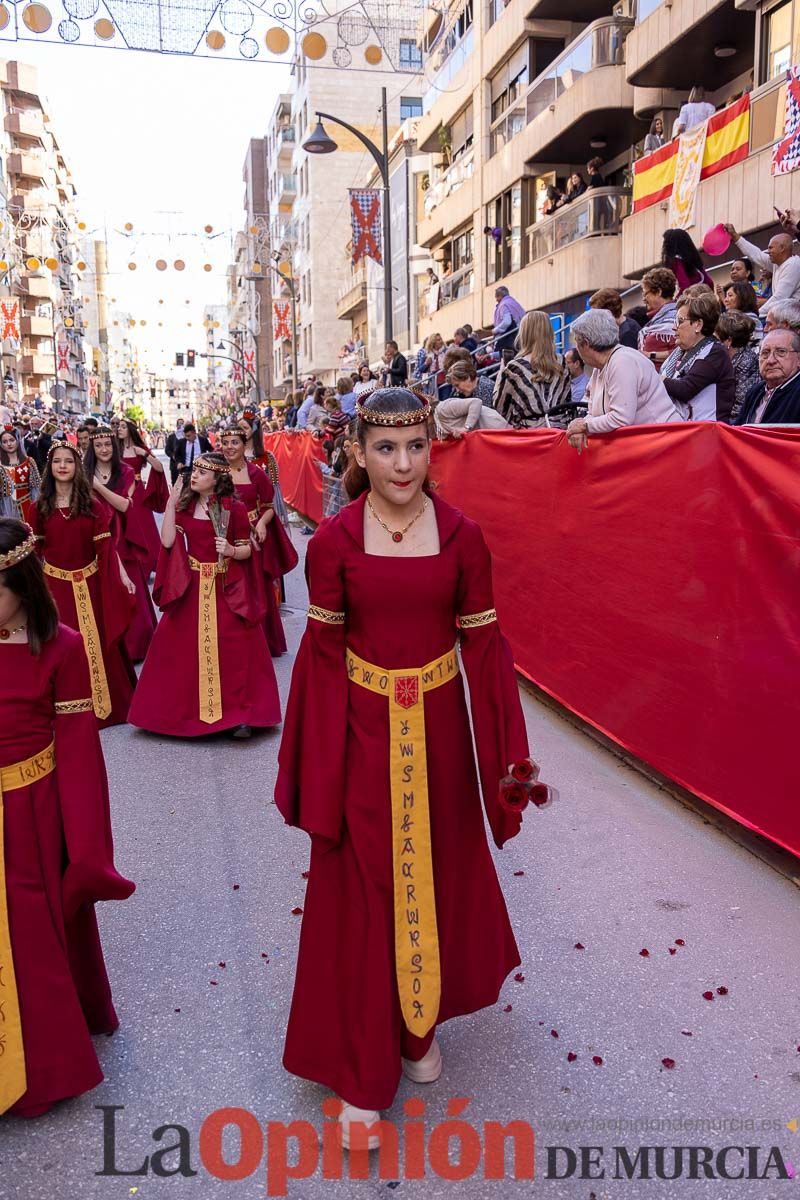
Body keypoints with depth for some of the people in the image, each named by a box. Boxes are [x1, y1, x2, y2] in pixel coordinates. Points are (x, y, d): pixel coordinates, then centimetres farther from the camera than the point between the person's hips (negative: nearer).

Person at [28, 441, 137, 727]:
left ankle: (107, 702, 24)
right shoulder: (39, 508, 1)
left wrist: (123, 576, -12)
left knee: (98, 643, 8)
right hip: (54, 584, 0)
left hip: (89, 583, 0)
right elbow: (34, 551, 2)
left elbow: (105, 545, -4)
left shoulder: (92, 505, 0)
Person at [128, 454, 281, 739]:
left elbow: (247, 549, -3)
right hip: (190, 587, 4)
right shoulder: (184, 505, 4)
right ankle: (173, 710, 22)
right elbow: (167, 541, -6)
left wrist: (231, 551, -24)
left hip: (227, 589, -3)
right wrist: (171, 502, -7)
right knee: (180, 648, 7)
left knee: (233, 650, -4)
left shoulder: (234, 508, -7)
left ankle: (240, 714, 5)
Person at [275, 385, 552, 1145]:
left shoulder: (462, 536, -5)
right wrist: (318, 761, -7)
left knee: (437, 876, 17)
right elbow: (321, 652, -5)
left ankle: (420, 1026, 44)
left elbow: (483, 645, -2)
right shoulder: (333, 541, -8)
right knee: (362, 889, 8)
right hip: (363, 731, -1)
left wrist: (509, 754, -2)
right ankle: (362, 1069, 26)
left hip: (438, 727, 2)